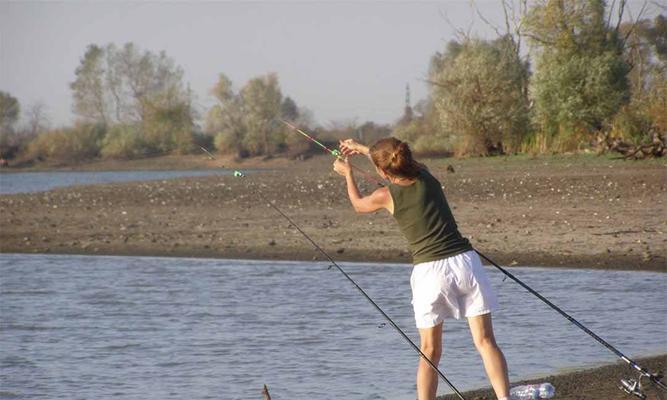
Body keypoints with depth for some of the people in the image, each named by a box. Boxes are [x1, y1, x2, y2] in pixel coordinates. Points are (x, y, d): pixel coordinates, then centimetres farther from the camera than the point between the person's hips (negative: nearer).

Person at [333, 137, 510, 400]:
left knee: (429, 351, 9)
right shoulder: (426, 176, 6)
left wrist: (347, 173, 40)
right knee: (485, 341, -1)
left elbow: (358, 204, 23)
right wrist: (362, 149, 42)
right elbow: (406, 163, 32)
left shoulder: (386, 196, -2)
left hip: (429, 271, -2)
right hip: (464, 261, 2)